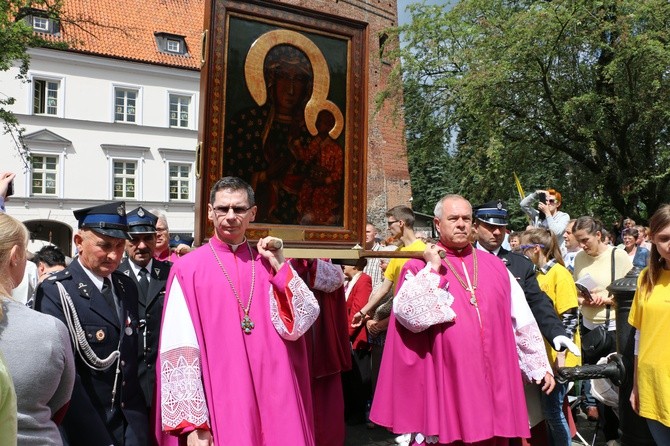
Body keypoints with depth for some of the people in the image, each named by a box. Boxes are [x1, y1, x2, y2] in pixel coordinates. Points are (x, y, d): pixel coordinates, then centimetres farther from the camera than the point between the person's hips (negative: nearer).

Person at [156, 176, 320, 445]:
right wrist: (192, 423, -12)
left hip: (274, 400, 3)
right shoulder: (187, 270, -5)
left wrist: (279, 265, -9)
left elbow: (298, 325, -3)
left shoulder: (268, 263, 6)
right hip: (219, 407, -3)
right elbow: (178, 351, -8)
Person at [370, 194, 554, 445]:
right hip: (445, 382, -3)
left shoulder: (495, 266, 9)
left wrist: (540, 365, 11)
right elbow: (410, 315, -17)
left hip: (492, 381, 4)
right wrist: (433, 269, -15)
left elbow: (522, 320, 12)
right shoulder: (420, 267, -1)